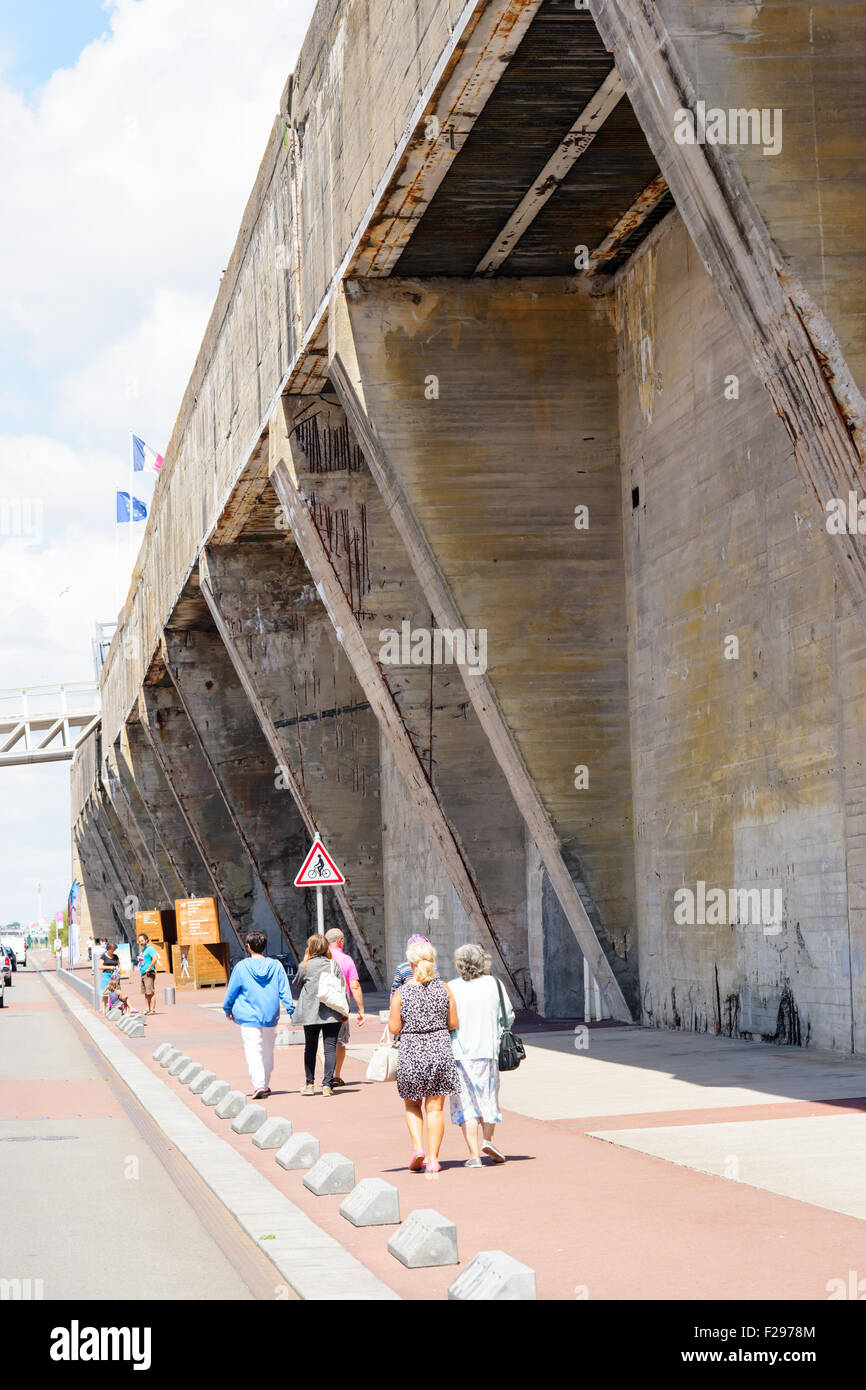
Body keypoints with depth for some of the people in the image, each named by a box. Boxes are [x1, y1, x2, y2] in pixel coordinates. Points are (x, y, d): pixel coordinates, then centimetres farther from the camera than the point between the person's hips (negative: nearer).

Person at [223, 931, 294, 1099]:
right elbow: (285, 991, 1)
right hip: (270, 1016, 3)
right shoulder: (276, 966, 1)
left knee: (253, 1052, -6)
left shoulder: (241, 967, -5)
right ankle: (265, 1085, 27)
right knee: (268, 1052, 17)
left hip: (249, 1017, -3)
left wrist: (228, 1010, 18)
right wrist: (291, 1011, 6)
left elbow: (231, 991, 3)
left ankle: (259, 1086, -21)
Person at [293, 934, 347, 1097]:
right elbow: (342, 988, 1)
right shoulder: (334, 964, 1)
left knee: (310, 1048, 13)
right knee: (330, 1047, 1)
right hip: (332, 1013, 0)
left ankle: (310, 1084, 15)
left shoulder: (305, 966, -2)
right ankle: (327, 1085, -6)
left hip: (310, 1013, 0)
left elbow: (297, 983, 16)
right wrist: (345, 1010, 9)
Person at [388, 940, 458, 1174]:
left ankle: (418, 1147, 0)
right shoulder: (443, 988, -3)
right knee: (435, 1108, 8)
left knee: (412, 1105, 18)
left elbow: (394, 1028, -5)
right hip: (440, 1047, 1)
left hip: (411, 1051, -1)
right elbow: (453, 1023, 2)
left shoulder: (401, 993, -8)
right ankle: (433, 1159, 7)